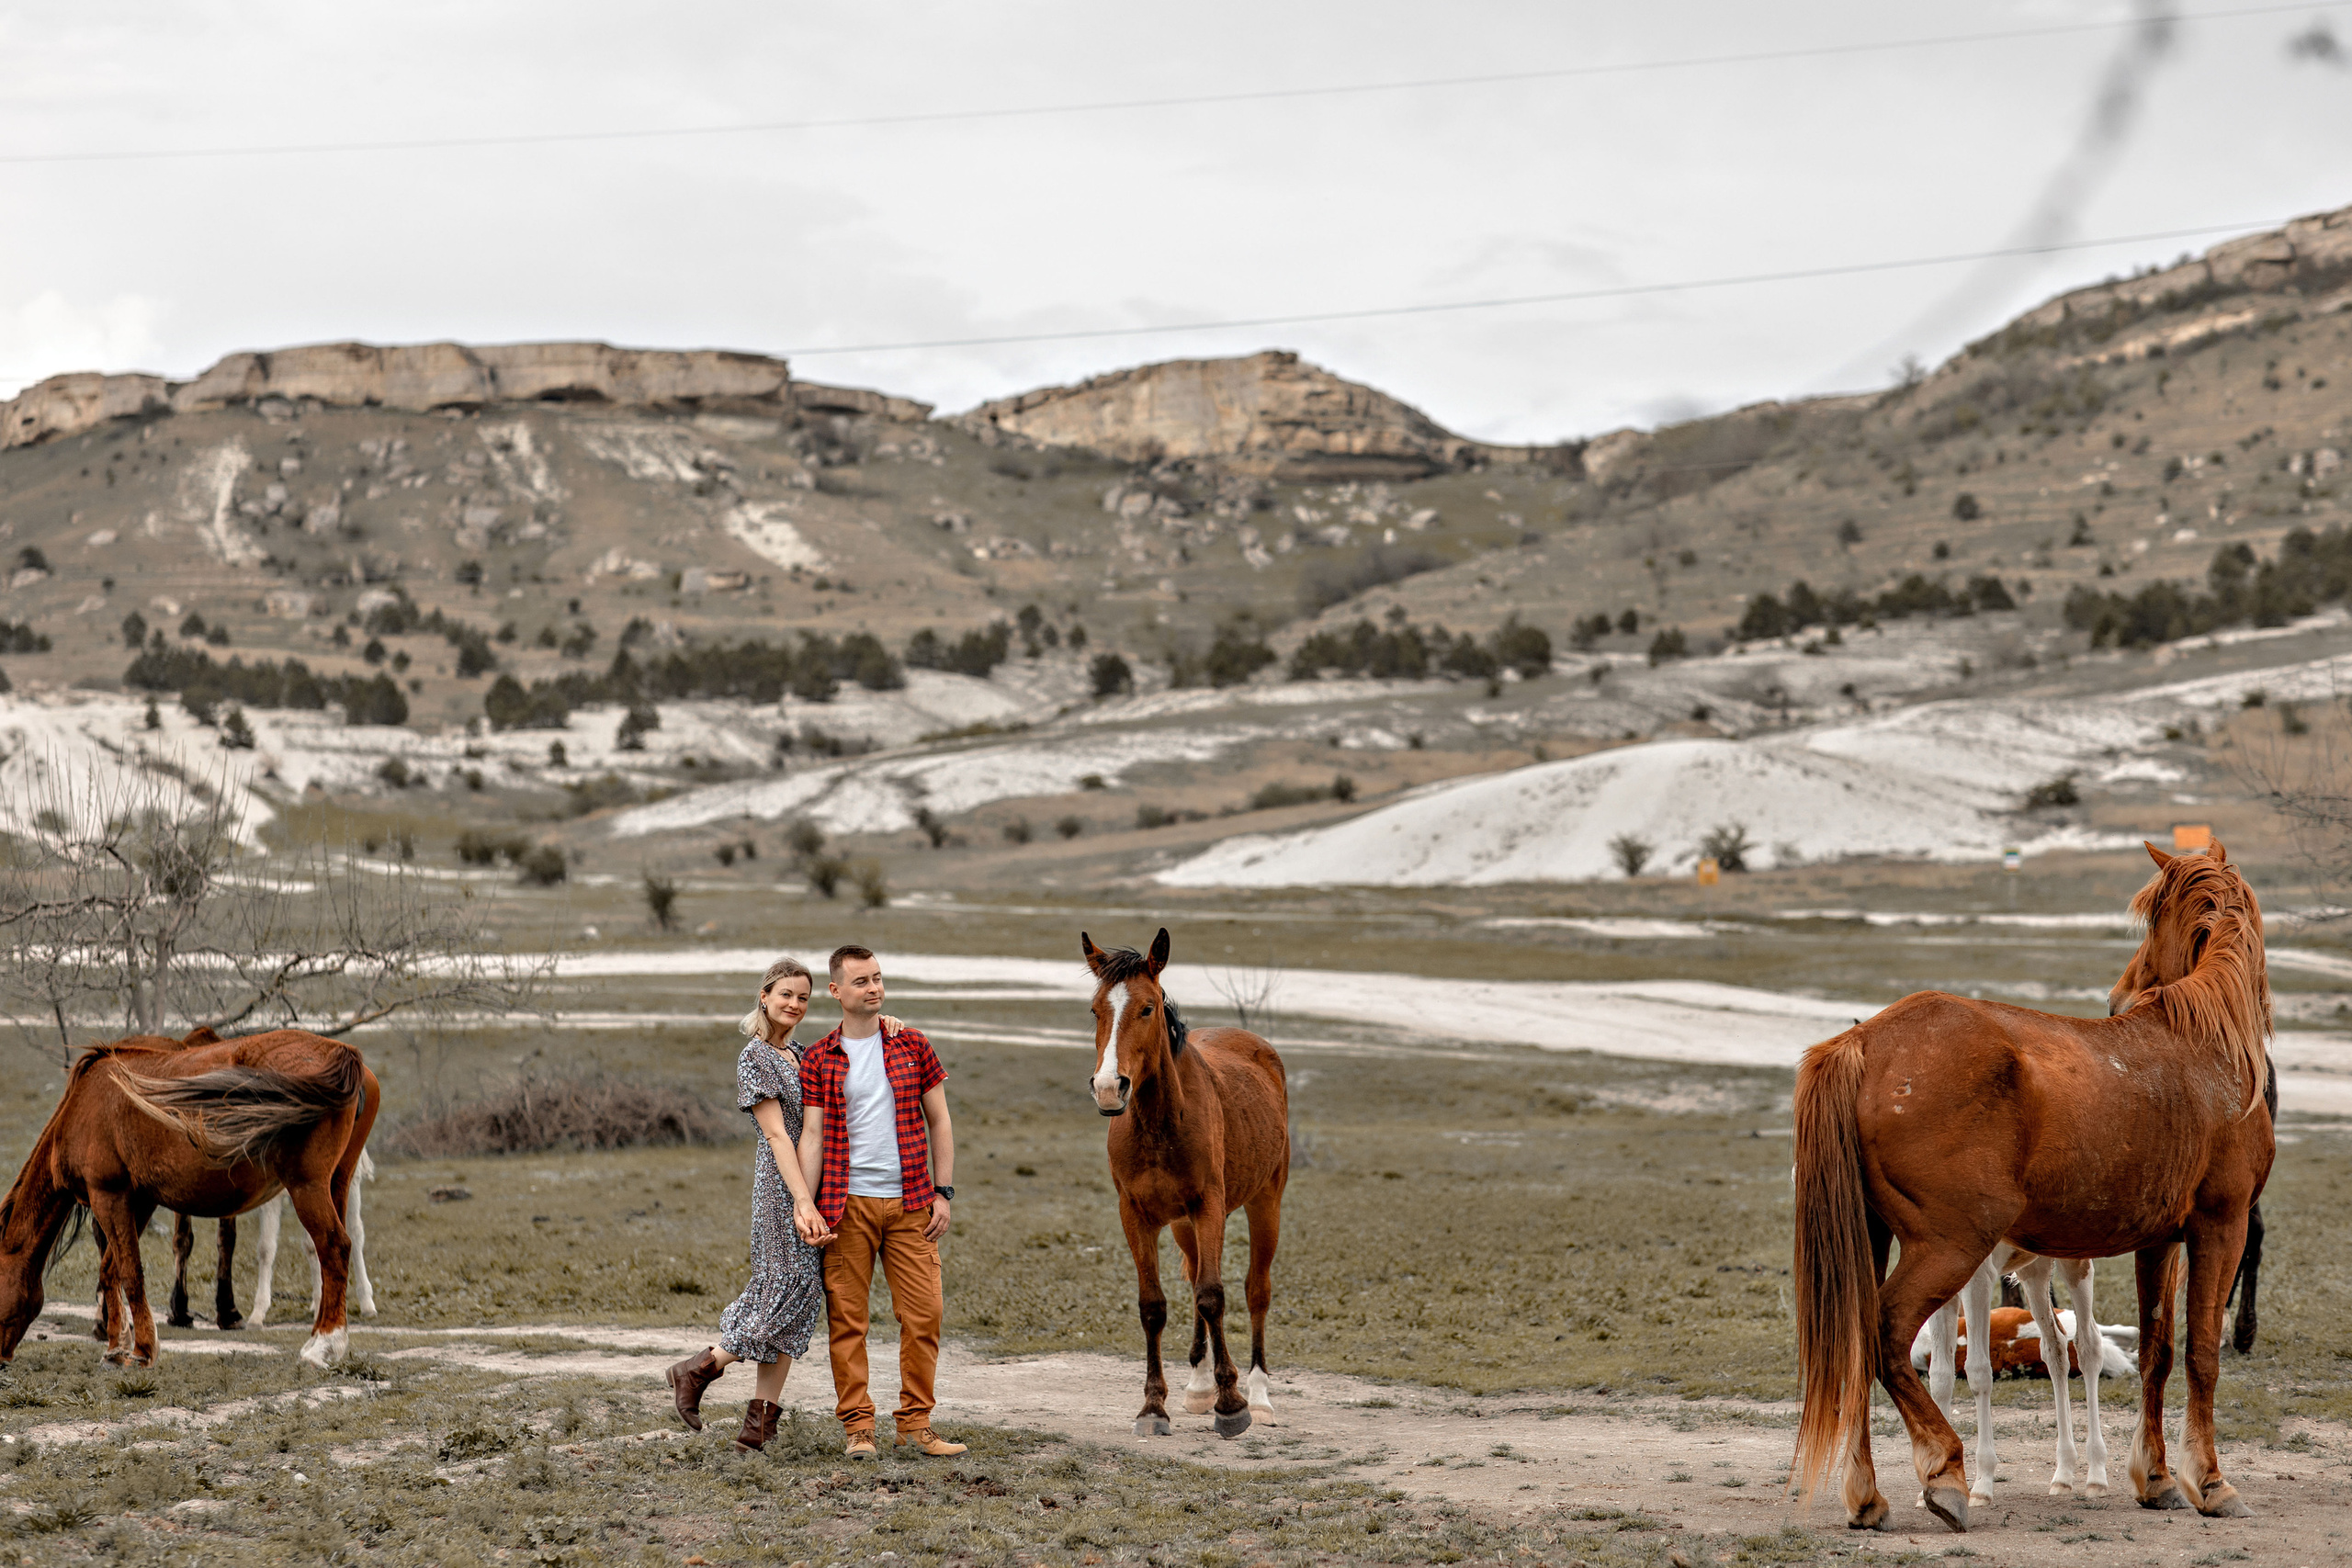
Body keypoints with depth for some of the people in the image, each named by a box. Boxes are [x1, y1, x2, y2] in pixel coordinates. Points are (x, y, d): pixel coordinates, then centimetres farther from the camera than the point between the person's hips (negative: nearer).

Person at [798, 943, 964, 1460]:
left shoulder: (913, 1047, 8)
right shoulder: (820, 1059, 4)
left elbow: (939, 1122, 10)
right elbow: (812, 1135, 0)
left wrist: (943, 1193, 2)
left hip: (910, 1203, 1)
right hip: (847, 1204, -1)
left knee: (923, 1314, -2)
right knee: (848, 1318, -1)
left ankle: (916, 1421, 8)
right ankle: (858, 1426, 6)